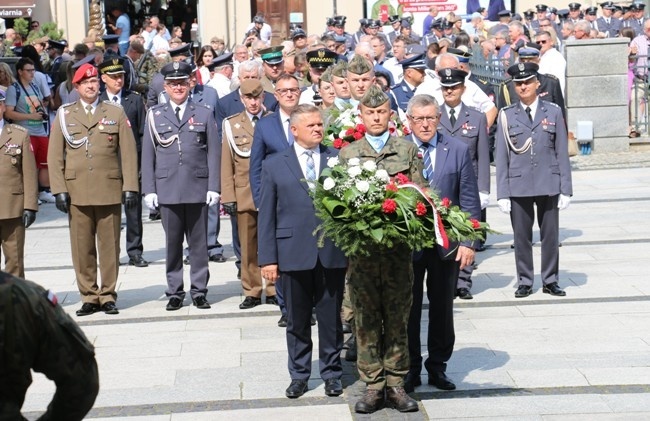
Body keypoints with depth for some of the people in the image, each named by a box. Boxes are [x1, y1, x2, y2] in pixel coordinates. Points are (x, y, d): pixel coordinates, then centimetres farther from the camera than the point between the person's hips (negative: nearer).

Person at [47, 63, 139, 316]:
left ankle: (108, 295, 11)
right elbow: (54, 156, 7)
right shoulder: (64, 115, 9)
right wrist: (59, 190, -2)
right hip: (77, 192, 1)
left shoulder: (116, 113, 8)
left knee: (109, 247, 2)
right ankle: (88, 297, 10)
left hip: (109, 191, 0)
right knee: (82, 248, 2)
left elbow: (128, 153, 4)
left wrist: (130, 188, -4)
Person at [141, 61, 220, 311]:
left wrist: (213, 187, -2)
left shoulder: (204, 114, 9)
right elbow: (147, 155, 8)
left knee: (199, 242, 4)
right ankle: (174, 292, 12)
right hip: (167, 190, 0)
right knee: (172, 242, 4)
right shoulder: (154, 115, 9)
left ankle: (199, 291, 11)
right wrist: (149, 189, 1)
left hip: (198, 188, 0)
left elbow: (214, 153, 6)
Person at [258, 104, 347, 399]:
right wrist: (268, 258, -2)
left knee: (331, 317, 8)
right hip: (294, 254, 0)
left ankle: (332, 373, 21)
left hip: (332, 253, 0)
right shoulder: (274, 165, 5)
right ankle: (299, 375, 21)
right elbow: (266, 216, 4)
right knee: (297, 320, 9)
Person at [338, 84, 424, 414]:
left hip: (399, 244, 0)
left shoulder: (408, 150, 11)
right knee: (366, 319, 2)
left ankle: (395, 384, 10)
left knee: (398, 317, 3)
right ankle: (372, 386, 8)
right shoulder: (347, 153, 11)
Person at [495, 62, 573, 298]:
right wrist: (502, 193, -2)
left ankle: (550, 281, 19)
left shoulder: (553, 112, 5)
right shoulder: (507, 116, 3)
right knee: (521, 236, 5)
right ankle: (524, 282, 16)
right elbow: (501, 157, 3)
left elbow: (562, 153, 5)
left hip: (549, 185, 1)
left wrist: (566, 189, 1)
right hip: (518, 186, 0)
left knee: (550, 235, 7)